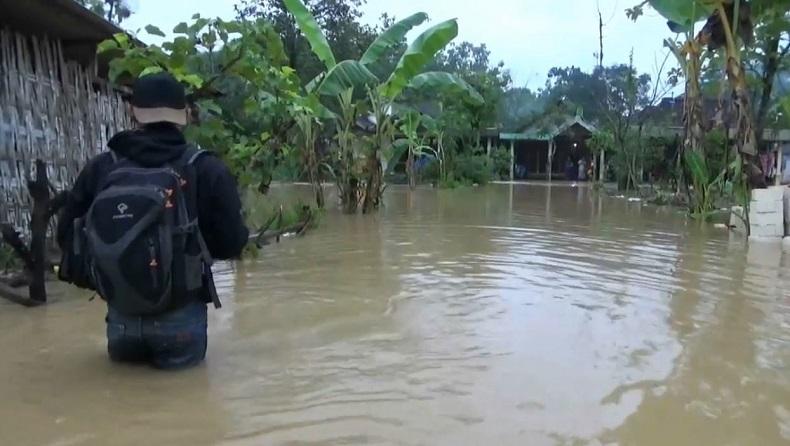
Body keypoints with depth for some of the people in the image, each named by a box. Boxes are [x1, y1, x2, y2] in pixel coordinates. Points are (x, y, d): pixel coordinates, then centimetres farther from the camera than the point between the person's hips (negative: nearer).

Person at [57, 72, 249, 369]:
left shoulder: (99, 169, -3)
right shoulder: (206, 169, -12)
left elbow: (67, 237, 4)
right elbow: (231, 244, -10)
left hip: (121, 316, 3)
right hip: (179, 316, -3)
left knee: (124, 354, 31)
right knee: (181, 360, 20)